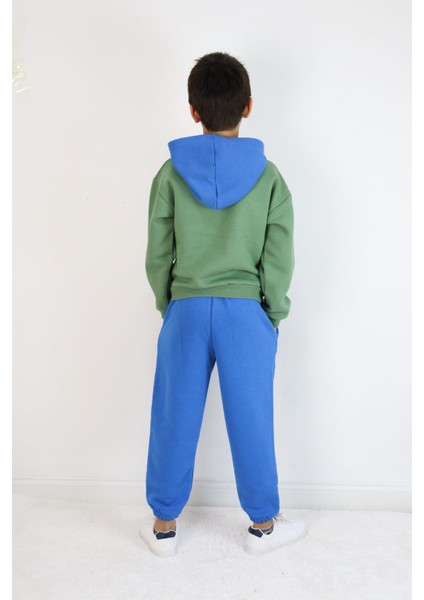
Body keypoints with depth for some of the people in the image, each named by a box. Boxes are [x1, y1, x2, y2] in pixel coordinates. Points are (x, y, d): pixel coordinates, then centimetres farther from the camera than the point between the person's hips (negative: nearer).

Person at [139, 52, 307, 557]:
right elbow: (280, 259, -4)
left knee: (174, 420, 11)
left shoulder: (172, 172, -2)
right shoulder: (268, 175, -3)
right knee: (251, 420, 10)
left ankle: (164, 525, 26)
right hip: (246, 313, 0)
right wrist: (273, 314, 8)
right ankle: (263, 525, 27)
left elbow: (157, 256, 0)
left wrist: (168, 308, 13)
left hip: (186, 310, 1)